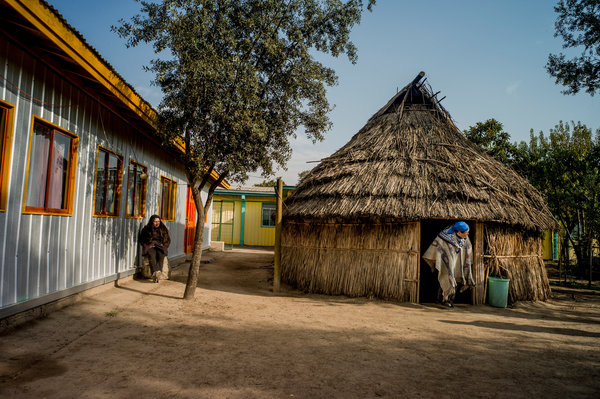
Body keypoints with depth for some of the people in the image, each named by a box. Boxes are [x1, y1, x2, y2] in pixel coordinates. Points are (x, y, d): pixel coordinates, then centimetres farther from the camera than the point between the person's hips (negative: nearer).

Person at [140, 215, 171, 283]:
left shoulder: (163, 229, 15)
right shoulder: (146, 229, 10)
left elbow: (168, 240, 21)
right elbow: (141, 240, 15)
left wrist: (164, 246, 4)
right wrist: (147, 245, 0)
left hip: (160, 247, 1)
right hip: (149, 246, -1)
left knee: (161, 256, -33)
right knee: (152, 255, -36)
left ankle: (155, 275, -48)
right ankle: (156, 272, -58)